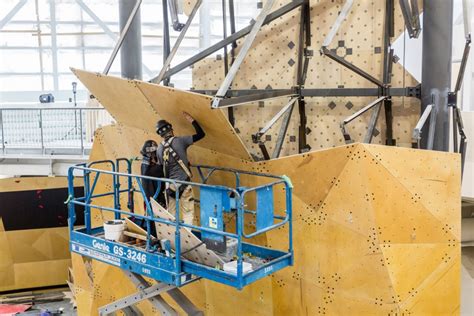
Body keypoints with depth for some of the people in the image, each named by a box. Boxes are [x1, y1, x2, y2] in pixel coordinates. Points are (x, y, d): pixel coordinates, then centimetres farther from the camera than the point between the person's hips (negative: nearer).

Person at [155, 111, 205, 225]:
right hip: (184, 184, -4)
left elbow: (161, 167, 13)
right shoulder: (179, 141, -9)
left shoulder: (159, 148, 4)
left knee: (171, 214, 14)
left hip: (169, 185, 4)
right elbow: (201, 134, -6)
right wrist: (192, 120, 3)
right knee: (187, 213, 2)